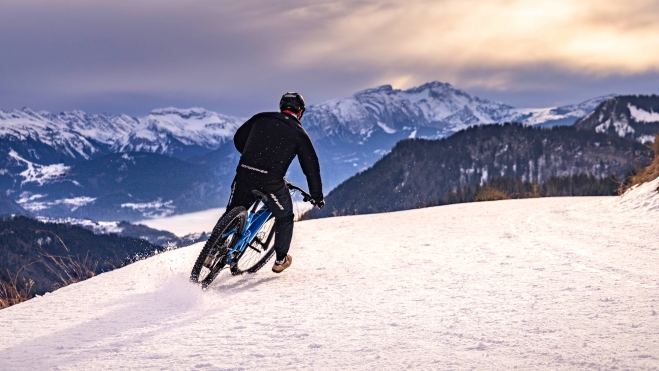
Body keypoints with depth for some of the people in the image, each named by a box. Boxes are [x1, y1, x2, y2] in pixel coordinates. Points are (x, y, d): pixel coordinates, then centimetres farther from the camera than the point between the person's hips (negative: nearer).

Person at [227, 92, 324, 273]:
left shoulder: (261, 118, 15)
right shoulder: (299, 134, 7)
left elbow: (238, 139, 24)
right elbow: (311, 166, 8)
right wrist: (317, 196, 18)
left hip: (244, 175, 2)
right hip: (271, 182, -2)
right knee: (284, 218, 22)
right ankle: (280, 260, 28)